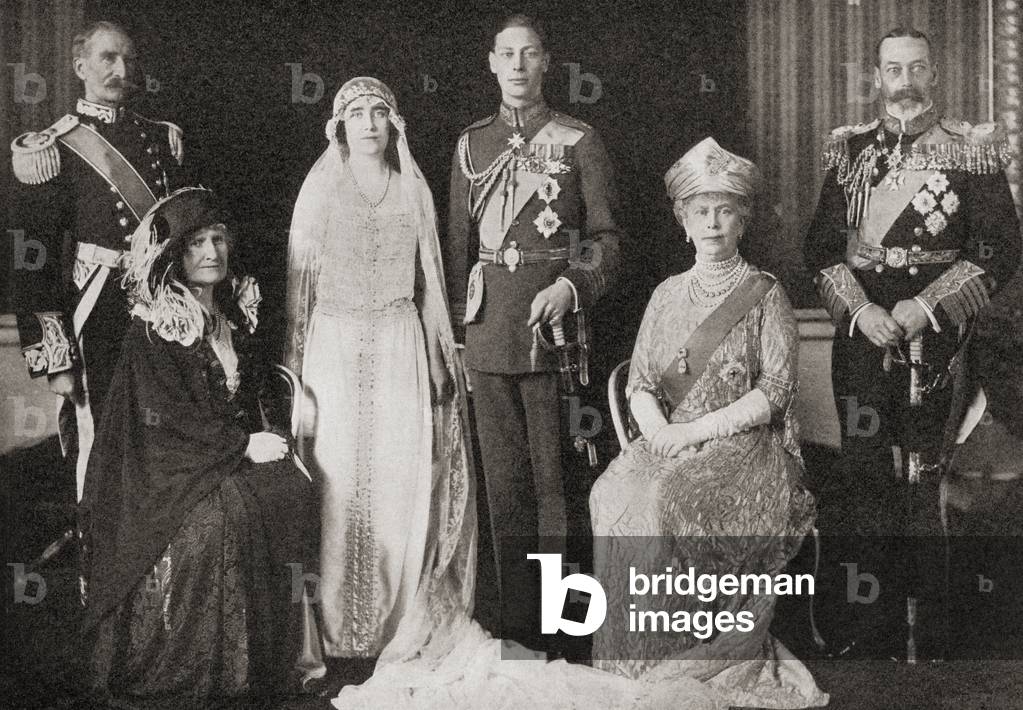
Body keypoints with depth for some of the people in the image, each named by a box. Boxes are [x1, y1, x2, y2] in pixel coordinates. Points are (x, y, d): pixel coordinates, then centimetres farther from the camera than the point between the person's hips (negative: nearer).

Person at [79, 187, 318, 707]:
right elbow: (166, 420, -15)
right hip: (167, 467, -6)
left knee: (293, 490, -20)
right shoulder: (151, 330, -9)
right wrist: (244, 446, -17)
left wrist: (263, 439, 1)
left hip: (237, 453, 6)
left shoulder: (235, 313, 12)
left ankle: (273, 656, -11)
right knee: (220, 516, -32)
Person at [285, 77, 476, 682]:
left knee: (404, 491, -2)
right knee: (340, 490, -3)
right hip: (337, 352, -1)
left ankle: (401, 629, 8)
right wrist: (297, 376, -2)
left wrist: (438, 363, 9)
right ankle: (343, 637, 5)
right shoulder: (320, 191, 4)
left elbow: (429, 283, 13)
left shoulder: (414, 191, 10)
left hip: (401, 353, 2)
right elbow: (299, 285, 3)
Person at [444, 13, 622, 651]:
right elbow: (458, 244, 16)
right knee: (504, 482, 7)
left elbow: (606, 237, 2)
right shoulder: (472, 145, 14)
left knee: (555, 479, -1)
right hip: (488, 330, 4)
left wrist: (571, 288, -16)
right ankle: (518, 626, 16)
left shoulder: (579, 140, 3)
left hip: (554, 323, -3)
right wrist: (458, 328, 10)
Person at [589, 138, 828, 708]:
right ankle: (631, 658, -18)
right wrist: (657, 429, -11)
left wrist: (693, 430, -15)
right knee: (614, 496, -26)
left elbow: (774, 393, -6)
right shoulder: (668, 295, 16)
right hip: (671, 444, 4)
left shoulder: (766, 295, 3)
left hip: (747, 447, -4)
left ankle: (682, 660, -19)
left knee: (664, 502, -31)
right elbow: (640, 384, 11)